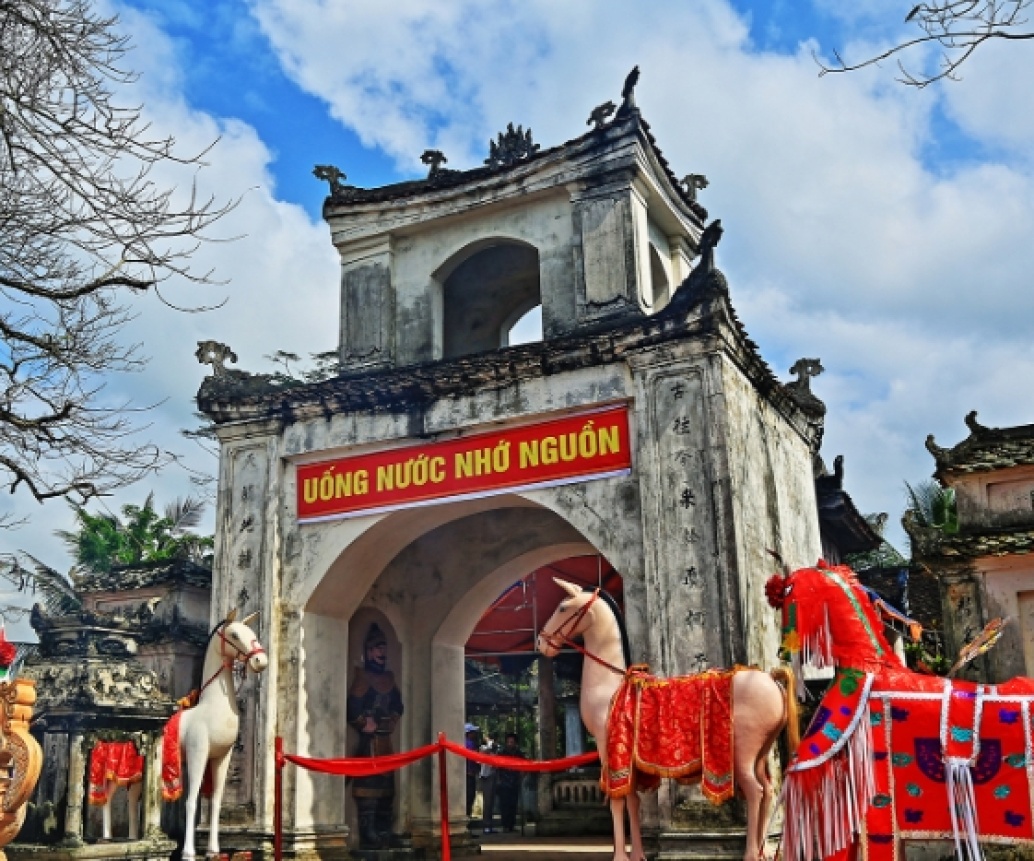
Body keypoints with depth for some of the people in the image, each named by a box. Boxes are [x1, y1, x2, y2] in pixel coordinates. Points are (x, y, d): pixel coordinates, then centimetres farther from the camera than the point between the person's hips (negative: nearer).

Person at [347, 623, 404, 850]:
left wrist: (389, 723, 4)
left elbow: (398, 706, 19)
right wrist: (366, 724, -8)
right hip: (368, 741, -8)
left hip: (385, 741, 8)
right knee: (368, 787, -12)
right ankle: (369, 838, -13)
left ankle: (383, 837, 14)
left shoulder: (389, 677, 19)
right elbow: (353, 708, -15)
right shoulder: (361, 676, -4)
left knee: (386, 789, 8)